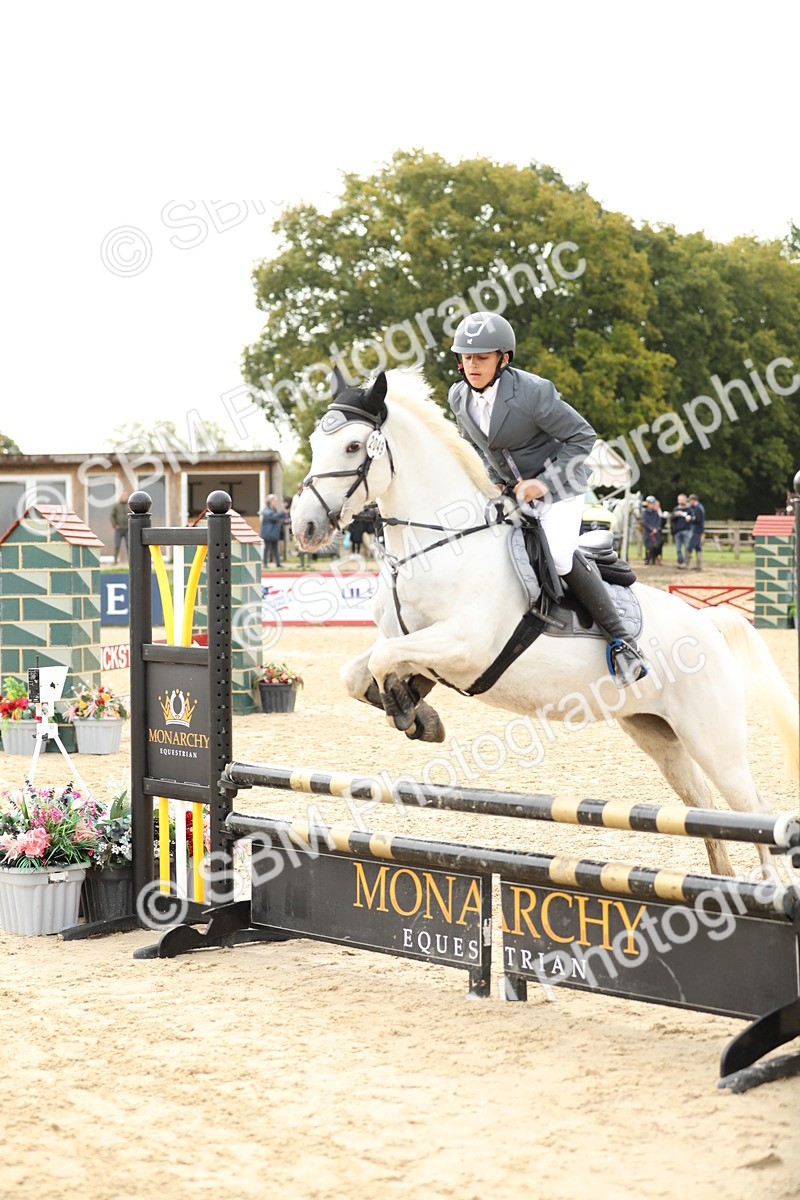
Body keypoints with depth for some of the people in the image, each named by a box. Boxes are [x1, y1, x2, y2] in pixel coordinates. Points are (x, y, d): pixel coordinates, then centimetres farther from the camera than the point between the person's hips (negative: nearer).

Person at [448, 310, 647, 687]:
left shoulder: (533, 392, -25)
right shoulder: (459, 398, -6)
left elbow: (582, 437, -18)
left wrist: (543, 482, -24)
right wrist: (489, 481, -3)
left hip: (558, 483, -7)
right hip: (506, 488, 8)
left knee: (558, 557, -26)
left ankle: (619, 639, -19)